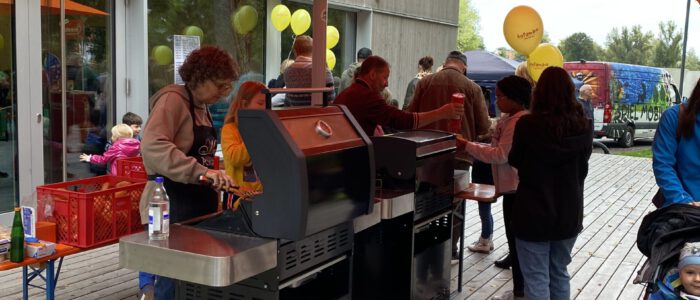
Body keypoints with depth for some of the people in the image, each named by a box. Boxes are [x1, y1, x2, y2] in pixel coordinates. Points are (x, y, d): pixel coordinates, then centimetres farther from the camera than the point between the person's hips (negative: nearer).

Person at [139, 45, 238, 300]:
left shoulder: (202, 108, 15)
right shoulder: (172, 100, -11)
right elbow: (152, 147, -27)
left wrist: (217, 181, 12)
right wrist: (201, 172, -34)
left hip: (197, 205, 9)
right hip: (170, 207, -9)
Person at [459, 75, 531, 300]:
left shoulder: (519, 121, -19)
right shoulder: (510, 118, 12)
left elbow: (501, 155, -22)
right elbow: (499, 150, 15)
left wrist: (467, 146, -17)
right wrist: (471, 147, 2)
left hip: (517, 189, -10)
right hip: (513, 187, 10)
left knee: (517, 241, -2)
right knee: (516, 240, 16)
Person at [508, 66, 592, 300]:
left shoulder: (527, 124, -17)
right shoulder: (583, 127, -6)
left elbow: (514, 161, 0)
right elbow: (583, 166, 9)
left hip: (533, 213, -4)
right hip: (569, 212, 4)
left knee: (536, 280, 5)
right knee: (559, 274, 20)